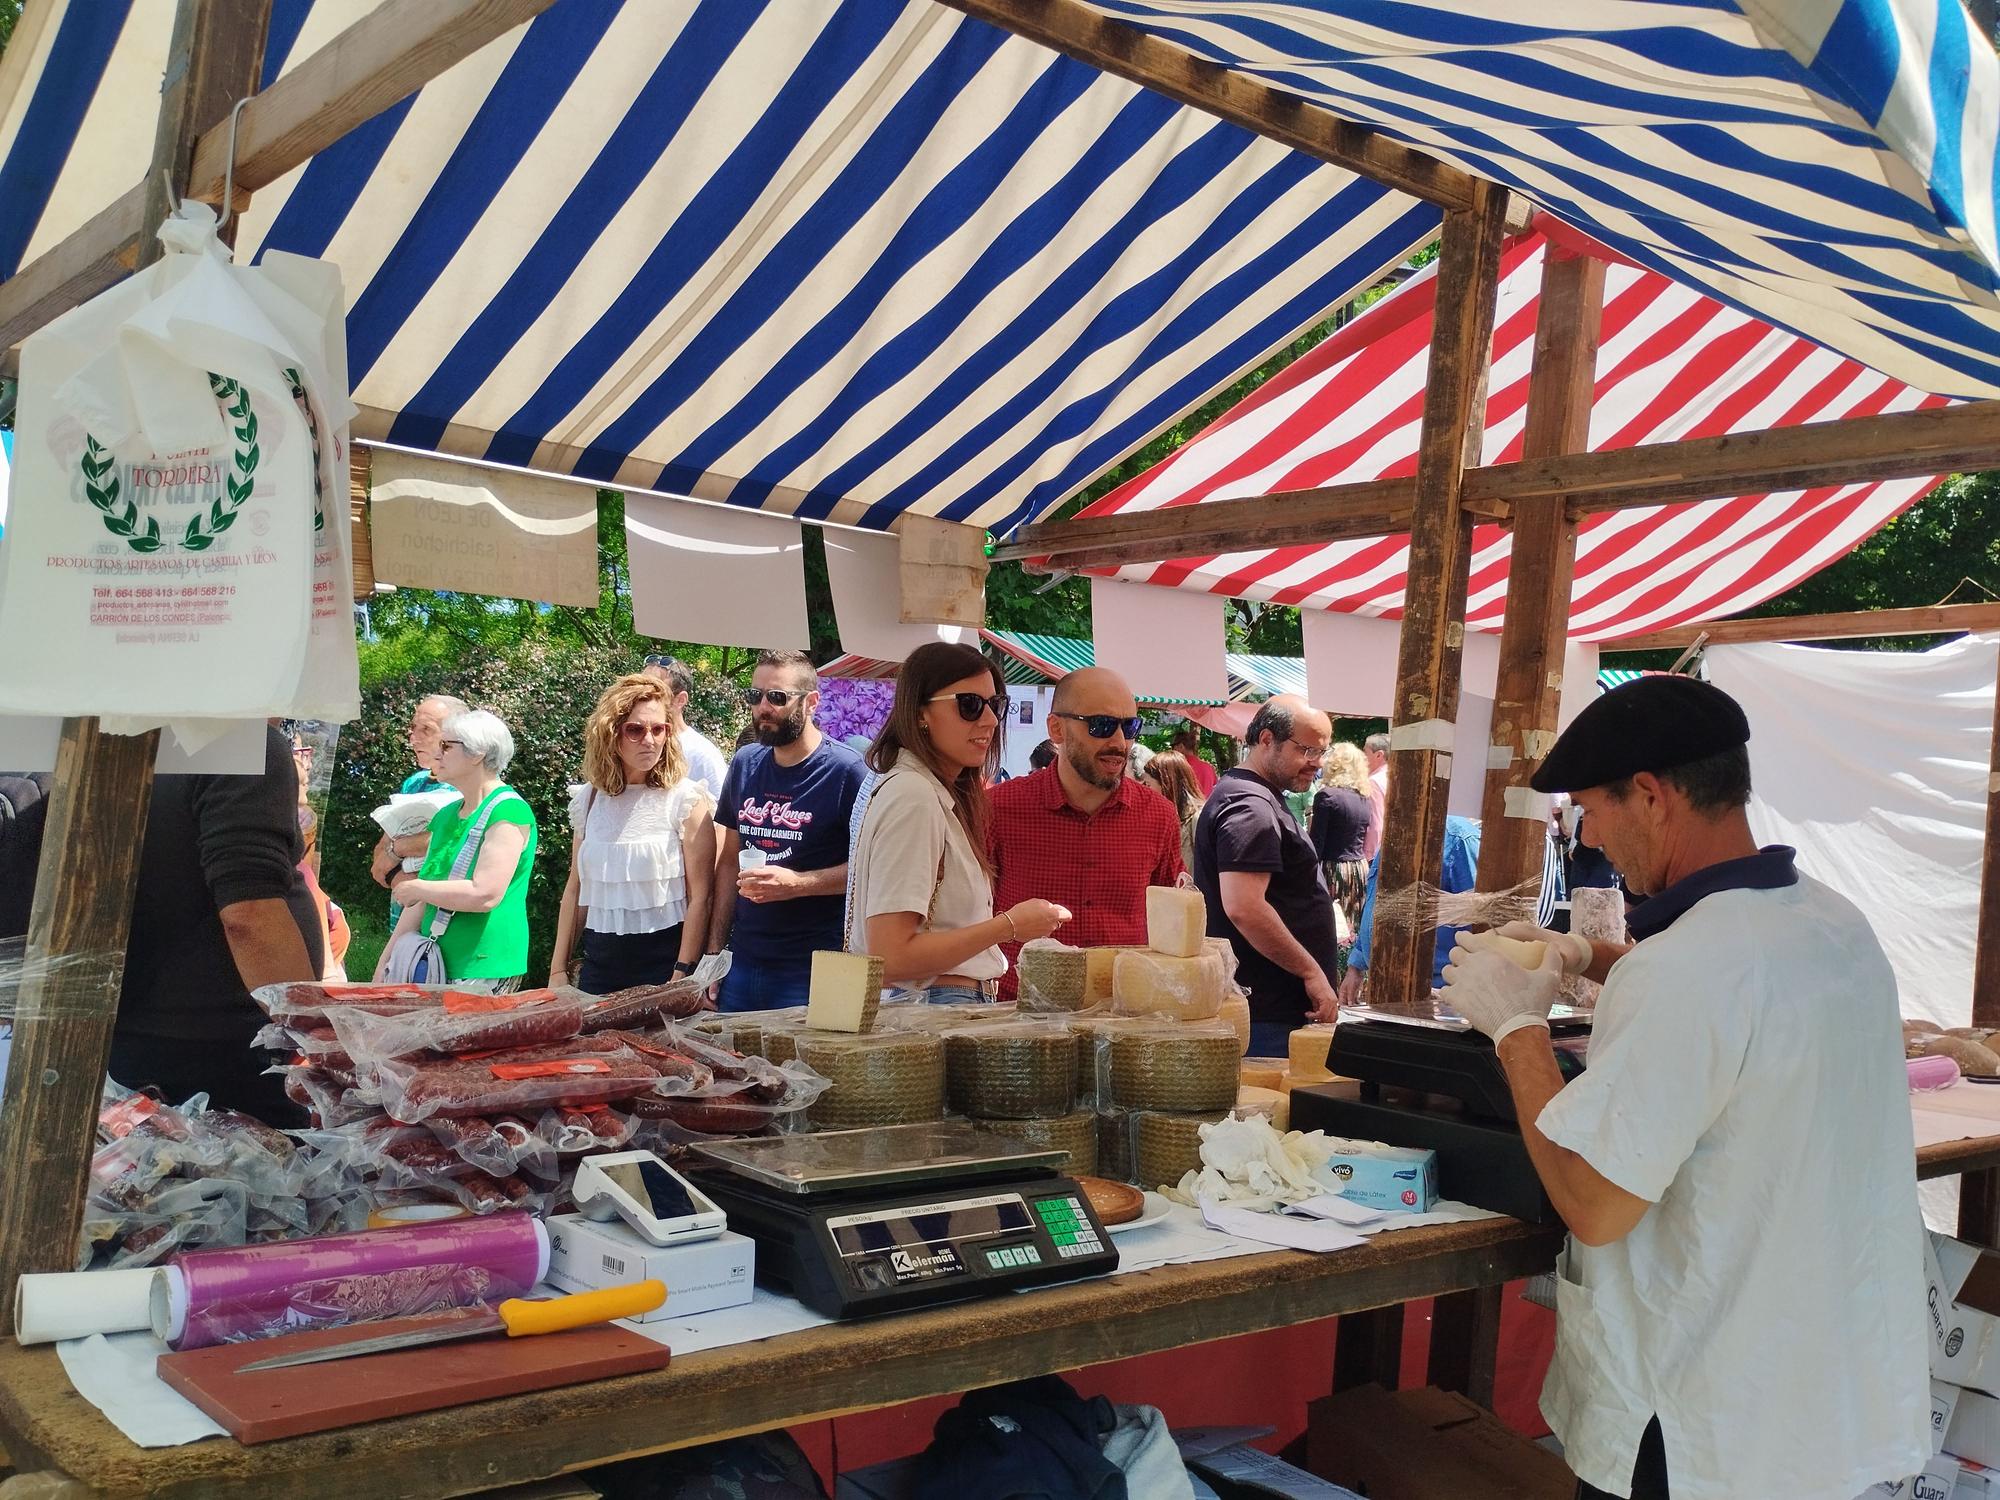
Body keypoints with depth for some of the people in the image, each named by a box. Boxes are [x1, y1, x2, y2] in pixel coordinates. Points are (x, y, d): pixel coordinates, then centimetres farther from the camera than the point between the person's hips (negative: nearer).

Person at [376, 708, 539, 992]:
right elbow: (422, 902, 19)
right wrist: (385, 962, 13)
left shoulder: (507, 812, -11)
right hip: (434, 967, 8)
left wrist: (418, 888, -8)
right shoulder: (446, 816, 16)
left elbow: (484, 895, -21)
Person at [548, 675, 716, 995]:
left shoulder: (685, 799, -8)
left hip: (663, 960, -4)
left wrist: (682, 976, -16)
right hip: (599, 960, 4)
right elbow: (577, 887, 13)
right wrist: (558, 968, 10)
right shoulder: (589, 799, 7)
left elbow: (700, 896, -11)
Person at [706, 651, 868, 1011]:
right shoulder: (745, 765, 8)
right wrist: (714, 950, 7)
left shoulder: (847, 770, -11)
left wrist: (796, 883, -21)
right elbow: (729, 861, 13)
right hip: (741, 964, 6)